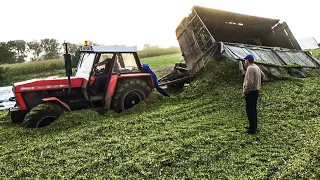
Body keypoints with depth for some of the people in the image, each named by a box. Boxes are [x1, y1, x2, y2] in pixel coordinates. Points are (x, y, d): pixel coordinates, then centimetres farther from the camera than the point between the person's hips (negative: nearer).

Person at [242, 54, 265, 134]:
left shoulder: (250, 68, -20)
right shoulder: (256, 67, 12)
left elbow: (249, 82, -27)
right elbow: (263, 75, 27)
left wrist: (245, 92, -19)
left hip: (251, 92, -10)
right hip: (256, 91, 10)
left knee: (250, 110, -4)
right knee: (253, 109, 19)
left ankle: (252, 129, 1)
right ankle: (254, 126, 29)